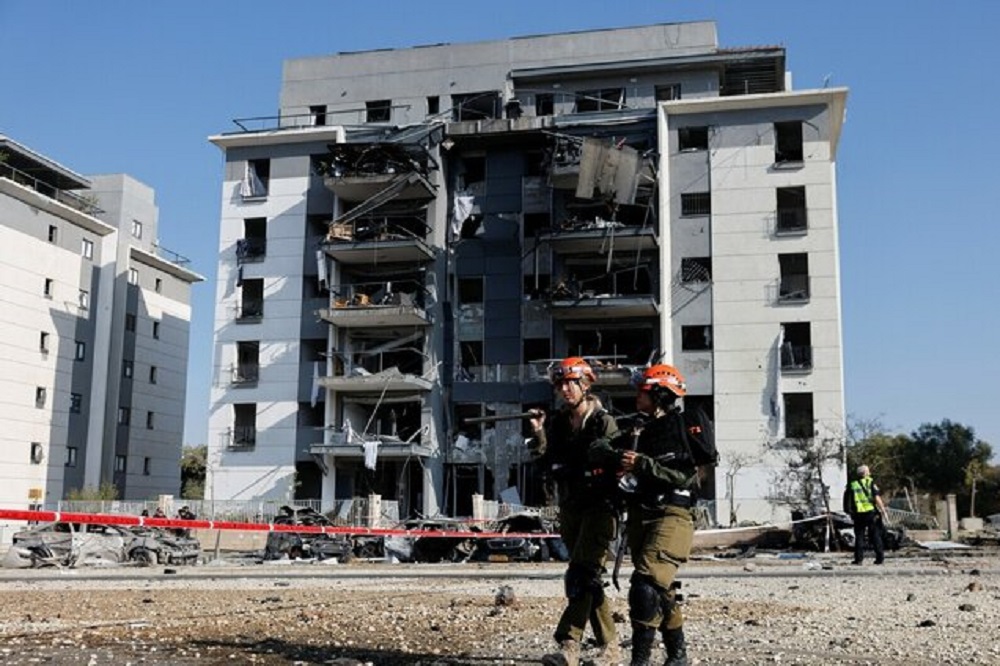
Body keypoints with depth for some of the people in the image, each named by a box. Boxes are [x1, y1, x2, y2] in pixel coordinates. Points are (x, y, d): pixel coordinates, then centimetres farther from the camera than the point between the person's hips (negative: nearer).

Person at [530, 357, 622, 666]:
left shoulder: (604, 421, -6)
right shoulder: (557, 423, 10)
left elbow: (615, 463, -10)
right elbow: (546, 464, 6)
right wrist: (539, 433, -8)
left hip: (598, 506, -6)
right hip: (570, 509, 7)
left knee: (581, 577, -15)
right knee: (589, 579, 9)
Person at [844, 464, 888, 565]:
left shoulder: (852, 485, 9)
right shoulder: (870, 482, -1)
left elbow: (848, 502, 9)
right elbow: (877, 498, -9)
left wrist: (851, 513, 19)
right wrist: (883, 510, -4)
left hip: (858, 514, 2)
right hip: (871, 512, -2)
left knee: (859, 536, 8)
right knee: (875, 536, 7)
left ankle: (858, 558, 4)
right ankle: (880, 557, 7)